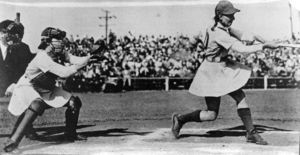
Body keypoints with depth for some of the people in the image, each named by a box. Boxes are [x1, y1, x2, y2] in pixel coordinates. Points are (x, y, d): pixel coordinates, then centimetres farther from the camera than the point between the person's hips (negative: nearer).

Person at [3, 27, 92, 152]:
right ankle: (13, 140, -36)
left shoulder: (60, 53, -5)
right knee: (38, 104, -40)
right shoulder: (42, 57, -29)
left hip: (46, 91, 8)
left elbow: (76, 60, -16)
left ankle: (70, 134, 17)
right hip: (27, 89, -8)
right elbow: (64, 73, -36)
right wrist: (79, 65, -27)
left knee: (74, 102, -1)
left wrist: (90, 57, -33)